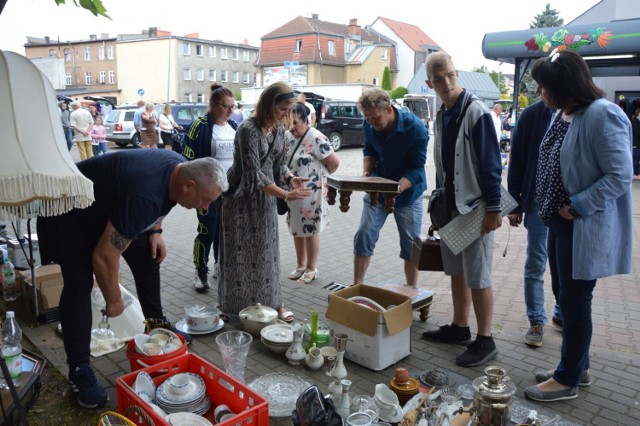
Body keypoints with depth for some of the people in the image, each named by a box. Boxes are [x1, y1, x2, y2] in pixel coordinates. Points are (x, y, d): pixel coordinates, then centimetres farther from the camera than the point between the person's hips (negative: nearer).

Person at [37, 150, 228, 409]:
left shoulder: (180, 168, -16)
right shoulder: (143, 197, -42)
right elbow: (104, 257, -34)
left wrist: (155, 232, -2)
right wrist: (114, 301, -19)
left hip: (110, 203, 8)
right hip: (71, 211, -8)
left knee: (147, 258, 5)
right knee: (79, 285, -15)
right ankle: (79, 370, -5)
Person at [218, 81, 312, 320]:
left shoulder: (279, 129, 2)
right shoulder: (248, 129, -20)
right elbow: (253, 173, -24)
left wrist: (290, 178, -11)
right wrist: (286, 195, -28)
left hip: (266, 197, 6)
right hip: (242, 197, -6)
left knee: (267, 251, 10)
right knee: (240, 252, 4)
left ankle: (272, 302, 20)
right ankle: (236, 306, 19)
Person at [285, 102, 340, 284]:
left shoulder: (316, 138, -19)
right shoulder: (288, 136, 4)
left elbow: (334, 162, -18)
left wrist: (320, 177, -3)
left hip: (310, 193, -7)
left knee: (310, 231, 6)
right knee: (296, 230, 16)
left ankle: (311, 269, 20)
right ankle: (300, 265, 31)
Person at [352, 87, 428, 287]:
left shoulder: (415, 128, -23)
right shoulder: (368, 125, -11)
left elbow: (417, 167, -21)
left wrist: (399, 187, -37)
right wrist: (367, 173, -13)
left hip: (408, 191, -3)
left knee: (411, 245, 2)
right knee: (363, 237, -2)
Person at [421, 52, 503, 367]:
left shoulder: (476, 112, -13)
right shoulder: (441, 116, 11)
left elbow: (491, 164, -16)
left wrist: (493, 208, -18)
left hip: (475, 208, -8)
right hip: (450, 206, 8)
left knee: (478, 276, 0)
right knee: (456, 271, 16)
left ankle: (485, 341, 12)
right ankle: (459, 328, 30)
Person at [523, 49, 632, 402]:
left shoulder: (603, 116, -19)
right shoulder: (563, 115, 7)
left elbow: (620, 177, -20)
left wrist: (576, 207, -20)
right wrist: (553, 209, 8)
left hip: (585, 228, -9)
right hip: (561, 222, 9)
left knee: (575, 300, 3)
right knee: (566, 296, 17)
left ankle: (568, 380, 20)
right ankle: (577, 366, 35)